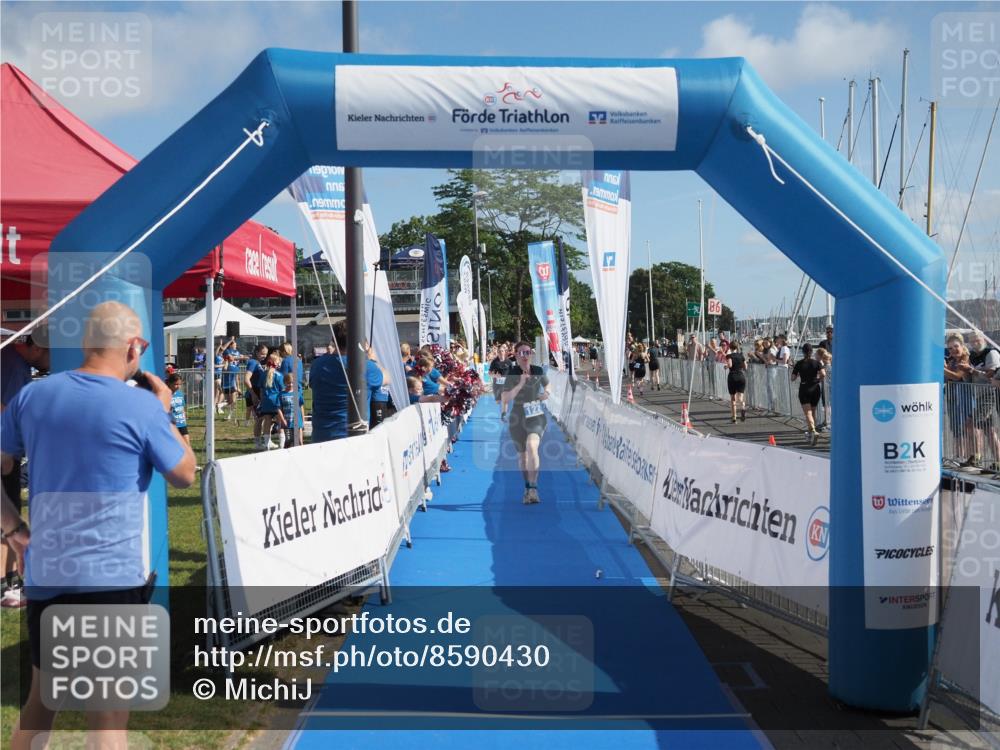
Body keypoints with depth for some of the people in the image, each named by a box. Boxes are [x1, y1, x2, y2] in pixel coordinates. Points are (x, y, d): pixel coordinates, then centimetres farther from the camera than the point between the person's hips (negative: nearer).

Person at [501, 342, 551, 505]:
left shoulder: (538, 371, -1)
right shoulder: (512, 374, -8)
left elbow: (547, 384, 22)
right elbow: (505, 400, -16)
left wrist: (547, 393, 0)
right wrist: (520, 384, -26)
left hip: (536, 417, 0)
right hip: (518, 418, 0)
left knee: (532, 446, -25)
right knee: (522, 454, 12)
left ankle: (533, 489, -27)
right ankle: (527, 486, 35)